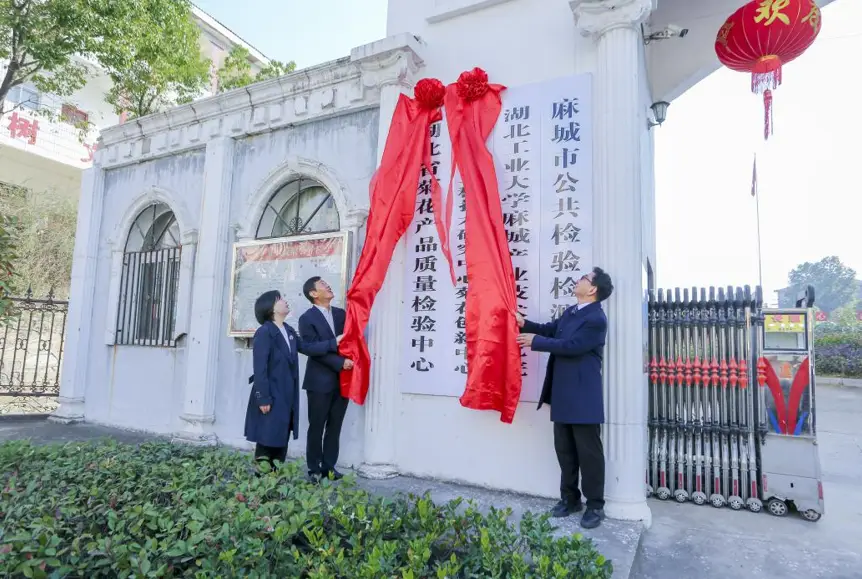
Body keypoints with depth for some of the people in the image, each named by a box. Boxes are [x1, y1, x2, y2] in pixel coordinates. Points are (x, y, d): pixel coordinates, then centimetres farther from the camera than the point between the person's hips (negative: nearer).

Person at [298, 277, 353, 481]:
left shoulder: (341, 313, 11)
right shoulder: (307, 319, -5)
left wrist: (351, 359, -7)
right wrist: (340, 363, -18)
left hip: (342, 380, 5)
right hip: (320, 380, -5)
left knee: (335, 426, 10)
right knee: (317, 426, 6)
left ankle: (329, 466, 21)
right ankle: (314, 469, 19)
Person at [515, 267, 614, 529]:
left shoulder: (596, 319, -16)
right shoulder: (570, 312, 14)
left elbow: (572, 346, -21)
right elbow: (550, 330, 18)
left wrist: (536, 341, -15)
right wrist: (525, 324, 2)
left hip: (583, 397, -9)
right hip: (562, 393, 9)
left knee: (589, 451, 3)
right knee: (564, 449, 16)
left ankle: (595, 505, 17)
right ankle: (570, 498, 30)